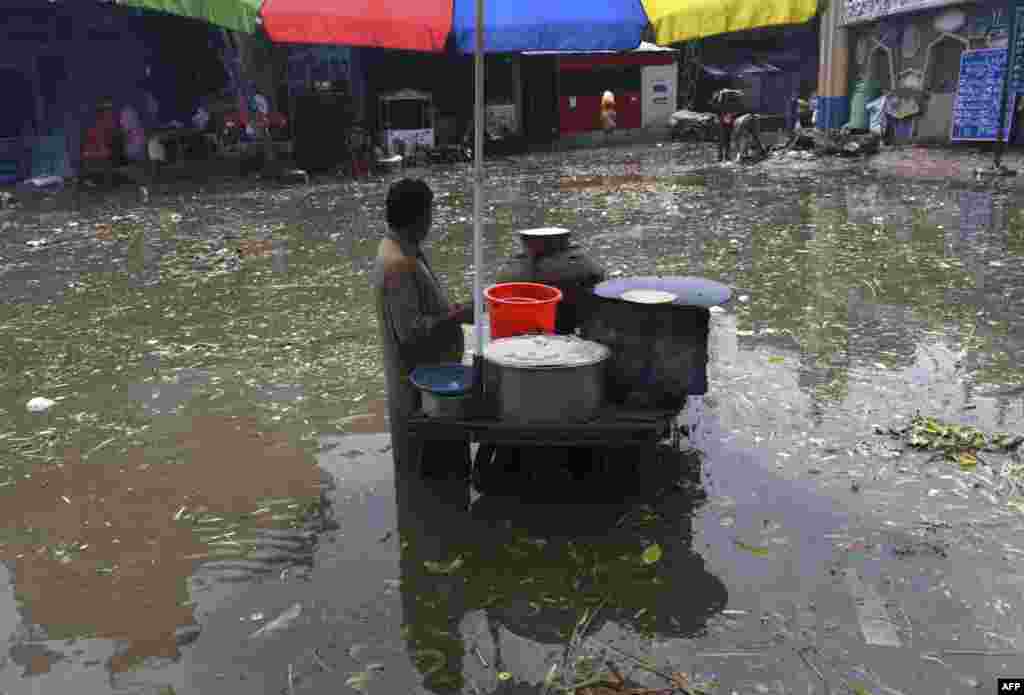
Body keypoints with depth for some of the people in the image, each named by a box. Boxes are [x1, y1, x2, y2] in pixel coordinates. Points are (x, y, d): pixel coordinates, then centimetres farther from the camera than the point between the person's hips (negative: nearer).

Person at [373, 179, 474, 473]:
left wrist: (454, 311, 7)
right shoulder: (399, 264, -25)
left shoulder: (401, 250, 7)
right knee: (423, 460, 5)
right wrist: (459, 316, -20)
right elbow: (410, 330, -26)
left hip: (428, 372, 10)